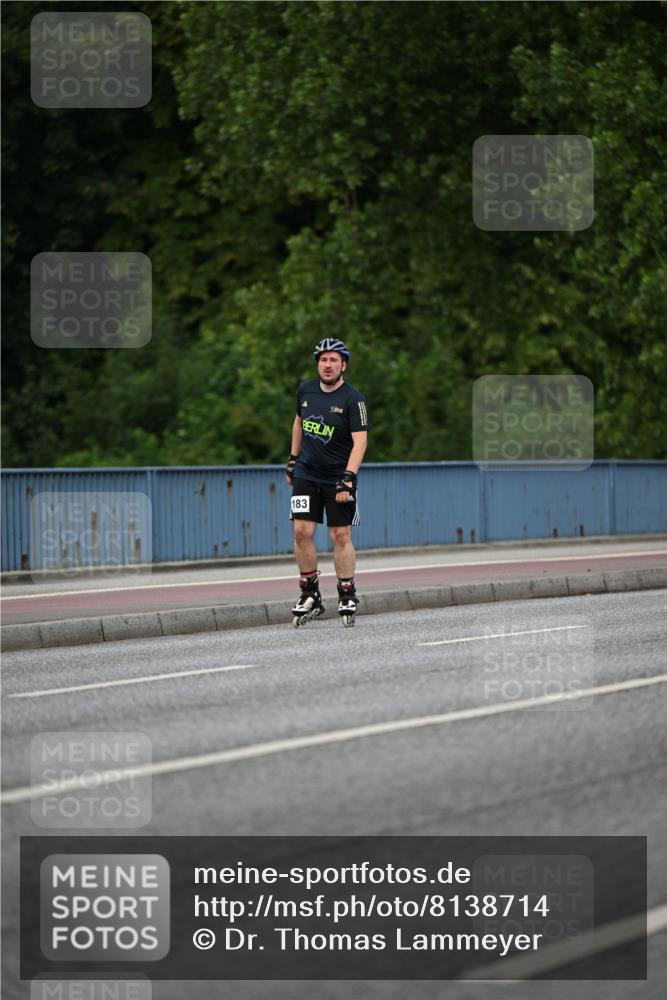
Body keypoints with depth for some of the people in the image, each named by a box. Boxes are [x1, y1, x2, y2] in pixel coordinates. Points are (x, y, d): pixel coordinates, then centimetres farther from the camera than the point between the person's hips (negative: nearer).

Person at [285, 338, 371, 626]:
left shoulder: (353, 399, -13)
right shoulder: (305, 390, 3)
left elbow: (360, 441, -18)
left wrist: (348, 478, -26)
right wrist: (293, 459, 21)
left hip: (338, 478, -4)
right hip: (306, 475, 4)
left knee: (341, 536, -3)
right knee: (302, 532, -6)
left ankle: (347, 595, 10)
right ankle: (310, 596, 4)